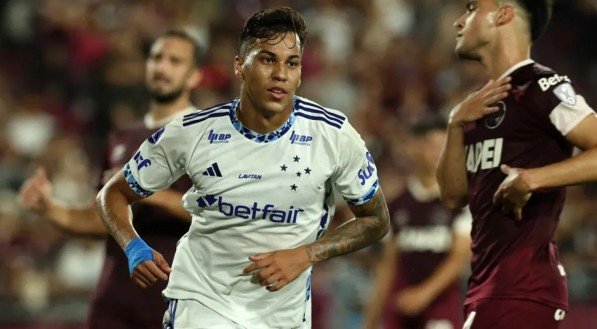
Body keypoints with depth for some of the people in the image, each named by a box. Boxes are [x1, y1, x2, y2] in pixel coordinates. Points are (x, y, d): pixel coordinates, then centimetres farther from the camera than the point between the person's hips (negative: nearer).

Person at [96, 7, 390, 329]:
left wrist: (304, 255, -13)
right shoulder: (190, 133, -11)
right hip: (202, 300, -2)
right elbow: (113, 194, 2)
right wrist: (134, 249, -19)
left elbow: (376, 220, 1)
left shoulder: (335, 135, -11)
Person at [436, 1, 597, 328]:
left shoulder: (541, 89, -10)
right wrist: (456, 124, 3)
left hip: (521, 287, -9)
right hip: (492, 285, 9)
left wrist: (532, 179, -23)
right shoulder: (483, 104, 18)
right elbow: (454, 196, 16)